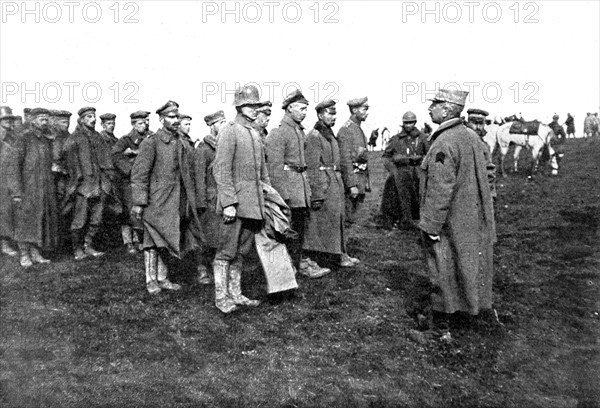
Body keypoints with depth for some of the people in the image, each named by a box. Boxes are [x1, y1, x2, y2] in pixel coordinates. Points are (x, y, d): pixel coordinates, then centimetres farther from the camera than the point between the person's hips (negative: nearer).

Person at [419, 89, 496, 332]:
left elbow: (440, 191, -25)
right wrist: (481, 214, 20)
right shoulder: (472, 136, 5)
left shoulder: (443, 144, -22)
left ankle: (442, 316, 20)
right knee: (471, 264, 20)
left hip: (450, 221, -8)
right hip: (474, 219, 8)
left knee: (443, 268, 7)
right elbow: (482, 178, 12)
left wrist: (431, 227, -19)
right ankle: (475, 305, 35)